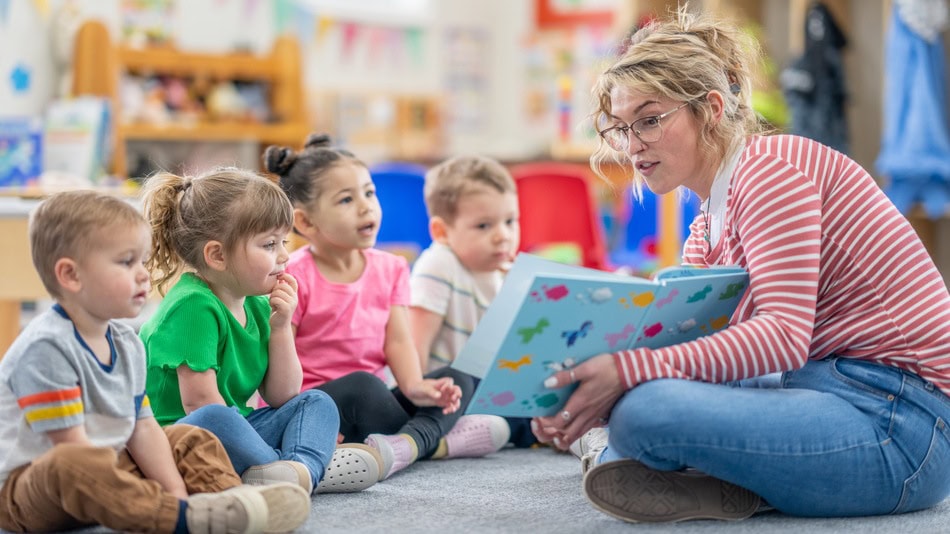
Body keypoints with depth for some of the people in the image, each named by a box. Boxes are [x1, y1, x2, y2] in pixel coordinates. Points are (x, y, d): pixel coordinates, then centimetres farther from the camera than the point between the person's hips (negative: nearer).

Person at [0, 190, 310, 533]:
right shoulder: (45, 347, -21)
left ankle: (230, 496, -20)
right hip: (29, 484, -9)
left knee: (191, 439, 9)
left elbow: (143, 428, 7)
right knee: (70, 466, -40)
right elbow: (70, 445, -25)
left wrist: (177, 490, -10)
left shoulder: (126, 344, 7)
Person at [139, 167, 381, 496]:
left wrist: (280, 326, -1)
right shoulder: (194, 307, -18)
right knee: (213, 419, -39)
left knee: (317, 403, 1)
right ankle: (317, 471, -25)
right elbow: (199, 403, -22)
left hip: (235, 429, 9)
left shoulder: (256, 305, 8)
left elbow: (282, 396, 10)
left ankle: (303, 466, -31)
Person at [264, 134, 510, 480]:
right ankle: (440, 442, -18)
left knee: (458, 380, -7)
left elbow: (398, 341, 0)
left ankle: (406, 443, -33)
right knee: (362, 387, -36)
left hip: (366, 401, 7)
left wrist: (414, 386, -20)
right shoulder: (295, 277, -11)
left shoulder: (389, 269, 8)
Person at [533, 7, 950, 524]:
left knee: (644, 411, -29)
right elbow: (685, 350, 11)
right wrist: (576, 397, -6)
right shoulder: (706, 232, 17)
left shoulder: (770, 169, -12)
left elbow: (784, 336, -23)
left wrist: (630, 372, -29)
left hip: (900, 427, -10)